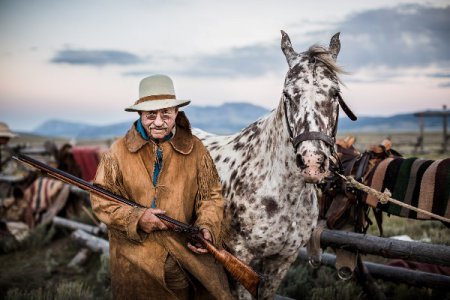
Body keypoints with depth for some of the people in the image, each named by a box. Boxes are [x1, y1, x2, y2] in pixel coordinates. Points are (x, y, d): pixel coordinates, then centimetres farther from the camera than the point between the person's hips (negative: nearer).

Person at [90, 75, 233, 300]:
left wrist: (207, 227, -12)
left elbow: (211, 195, 6)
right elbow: (100, 199, -1)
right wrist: (135, 218, -15)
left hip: (188, 255, 1)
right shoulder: (119, 152, -3)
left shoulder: (195, 149, 1)